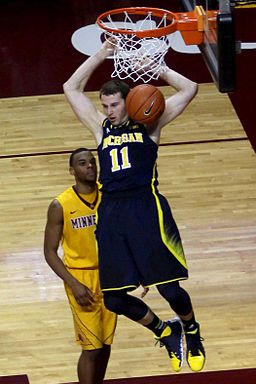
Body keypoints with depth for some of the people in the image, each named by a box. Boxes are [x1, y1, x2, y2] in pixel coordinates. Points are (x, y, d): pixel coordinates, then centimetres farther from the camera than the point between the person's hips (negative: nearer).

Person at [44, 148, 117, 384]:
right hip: (81, 278, -4)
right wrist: (73, 284, -18)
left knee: (106, 343, 11)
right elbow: (50, 251, -9)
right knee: (91, 347, -7)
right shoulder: (60, 206, -13)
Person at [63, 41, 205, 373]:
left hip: (147, 208, -4)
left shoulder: (149, 123, 9)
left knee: (170, 289, -7)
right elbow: (71, 88, 22)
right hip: (111, 214, 4)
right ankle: (165, 332, 25)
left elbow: (189, 89, 5)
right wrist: (100, 56, 17)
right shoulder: (101, 127, 19)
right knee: (114, 299, 1)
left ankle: (192, 332, 26)